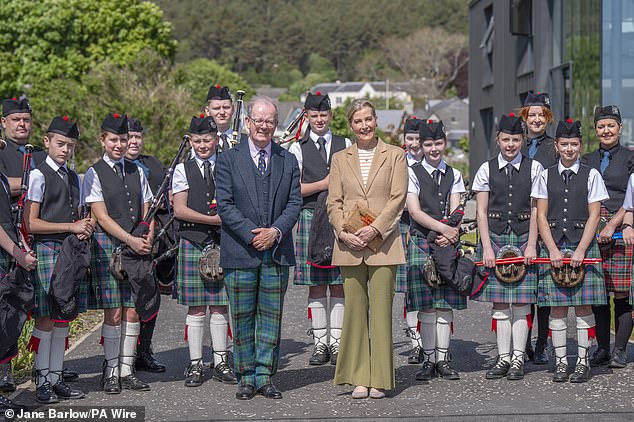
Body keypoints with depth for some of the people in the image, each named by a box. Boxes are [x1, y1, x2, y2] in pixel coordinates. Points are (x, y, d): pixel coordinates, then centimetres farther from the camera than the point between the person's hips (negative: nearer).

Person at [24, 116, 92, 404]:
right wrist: (72, 226, -13)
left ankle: (56, 377, 15)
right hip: (46, 250, -7)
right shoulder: (38, 176, -5)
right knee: (45, 318, -6)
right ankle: (42, 382, 0)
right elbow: (30, 223, -11)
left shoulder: (73, 178, 17)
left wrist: (85, 227, 1)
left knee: (63, 317, 9)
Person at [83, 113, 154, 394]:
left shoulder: (137, 172, 14)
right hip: (108, 246, -4)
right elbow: (102, 216, -8)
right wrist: (130, 240, -14)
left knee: (133, 312, 3)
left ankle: (127, 371, 10)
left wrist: (148, 238, -3)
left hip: (137, 247, 4)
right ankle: (111, 373, 5)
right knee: (113, 313, -4)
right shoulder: (94, 174, -1)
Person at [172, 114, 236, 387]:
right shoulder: (183, 170, 6)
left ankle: (220, 363, 11)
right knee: (196, 308, 2)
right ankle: (195, 364, 8)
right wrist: (214, 219, -12)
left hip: (222, 242, 1)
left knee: (219, 306, 5)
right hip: (192, 242, -1)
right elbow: (179, 210, -3)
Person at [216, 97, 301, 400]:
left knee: (271, 318, 4)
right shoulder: (228, 159, 2)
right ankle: (245, 378, 12)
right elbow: (224, 205, -5)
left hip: (277, 252, 2)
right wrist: (253, 234, -14)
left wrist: (275, 231, -11)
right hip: (240, 252, -2)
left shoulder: (288, 161, 10)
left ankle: (265, 377, 12)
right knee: (242, 318, 3)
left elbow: (294, 203, 5)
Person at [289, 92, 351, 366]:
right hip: (310, 217, -1)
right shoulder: (298, 149, 6)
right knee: (316, 285, 1)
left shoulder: (345, 145, 12)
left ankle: (337, 343, 4)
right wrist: (326, 184, -9)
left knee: (339, 283, 0)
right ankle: (320, 343, 6)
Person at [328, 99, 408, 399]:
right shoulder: (340, 160, 14)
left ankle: (379, 379, 1)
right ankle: (359, 378, 8)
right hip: (349, 245, 2)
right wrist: (344, 233, -8)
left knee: (381, 310, -4)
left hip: (383, 243, -2)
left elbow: (397, 198, -1)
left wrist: (374, 229, -12)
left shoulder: (395, 156, 8)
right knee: (354, 310, 2)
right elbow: (334, 203, 8)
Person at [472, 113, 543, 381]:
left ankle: (518, 359, 5)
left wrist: (531, 245, -7)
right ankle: (503, 358, 10)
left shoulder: (534, 168, 4)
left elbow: (535, 211, 1)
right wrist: (487, 247, -5)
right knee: (499, 303, 3)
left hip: (524, 238, -1)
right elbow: (481, 212, 4)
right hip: (495, 237, 1)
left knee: (521, 303, -1)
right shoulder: (486, 170, 6)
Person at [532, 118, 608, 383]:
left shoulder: (591, 175, 3)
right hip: (553, 247, 1)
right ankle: (560, 362, 9)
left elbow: (593, 216, -1)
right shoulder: (546, 176, 8)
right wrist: (553, 251, -7)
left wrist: (580, 250, -10)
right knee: (557, 308, 2)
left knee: (583, 307, 1)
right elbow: (541, 217, 5)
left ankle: (582, 362, 7)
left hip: (583, 246, -1)